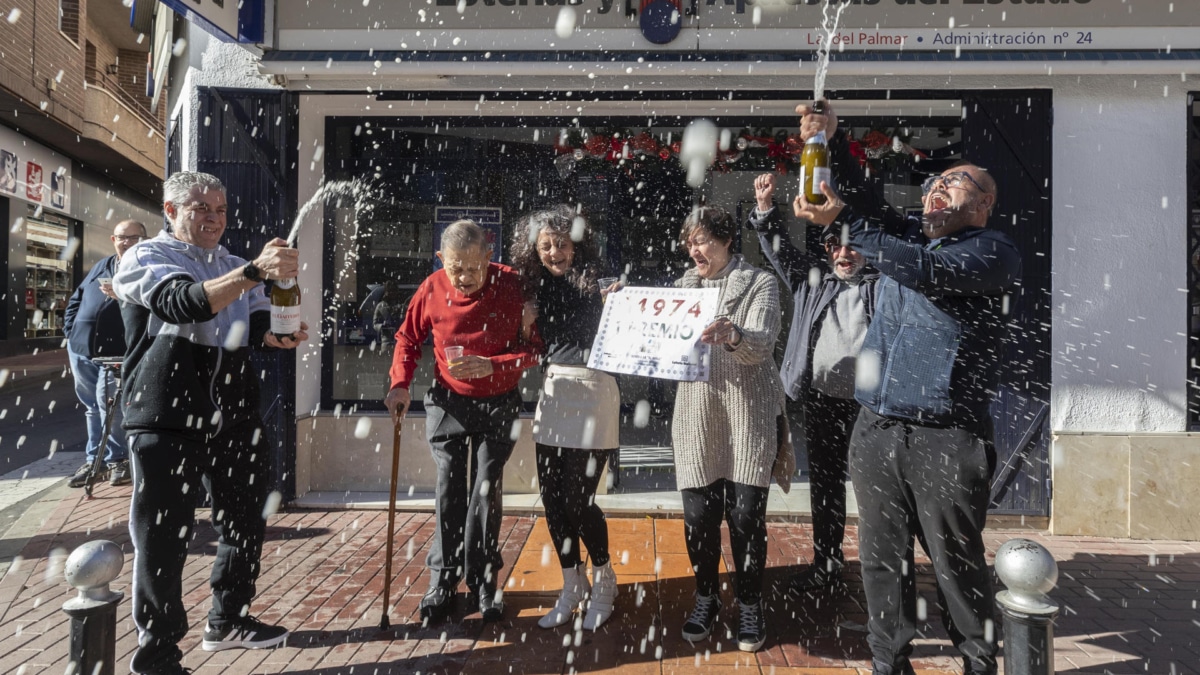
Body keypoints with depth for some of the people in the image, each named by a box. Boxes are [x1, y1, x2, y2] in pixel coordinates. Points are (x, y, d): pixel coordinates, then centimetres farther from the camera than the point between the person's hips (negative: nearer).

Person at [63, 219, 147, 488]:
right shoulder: (101, 267, 18)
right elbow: (76, 299, 24)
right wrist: (70, 332, 14)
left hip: (114, 352, -7)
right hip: (80, 348, 7)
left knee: (107, 403, -11)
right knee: (92, 406, 13)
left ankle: (117, 459, 4)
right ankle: (94, 460, 23)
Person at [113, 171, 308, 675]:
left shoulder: (234, 267, 18)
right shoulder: (146, 258, -3)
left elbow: (258, 328, 12)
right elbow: (184, 303, -24)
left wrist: (282, 334, -11)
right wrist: (254, 272, -37)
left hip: (233, 416, 7)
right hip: (167, 420, -6)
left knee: (245, 523, 14)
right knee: (163, 538, 0)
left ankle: (227, 621, 33)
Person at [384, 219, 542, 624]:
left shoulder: (513, 286, -16)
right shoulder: (432, 289, -9)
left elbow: (536, 347, -11)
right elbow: (408, 338, 7)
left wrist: (492, 365, -25)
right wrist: (400, 383, -7)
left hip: (498, 404, -1)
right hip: (448, 402, 2)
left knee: (486, 492, 1)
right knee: (449, 493, 3)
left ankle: (483, 582, 17)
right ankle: (442, 583, 15)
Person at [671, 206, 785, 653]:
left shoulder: (759, 284, -2)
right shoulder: (684, 287, 12)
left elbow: (760, 347, -16)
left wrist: (732, 335, -38)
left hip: (747, 414, -3)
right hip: (696, 413, 3)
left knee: (746, 514, 0)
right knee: (698, 513, 4)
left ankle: (750, 604, 20)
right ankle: (706, 597, 25)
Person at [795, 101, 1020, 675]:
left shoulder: (992, 250, -1)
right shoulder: (904, 238, 18)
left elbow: (927, 270, -18)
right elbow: (864, 200, 6)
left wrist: (843, 221, -19)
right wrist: (829, 143, -8)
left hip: (945, 436, -5)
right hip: (876, 429, 5)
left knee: (956, 562, 5)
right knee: (882, 558, 10)